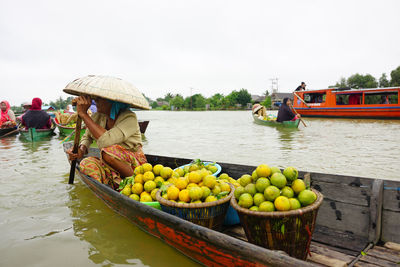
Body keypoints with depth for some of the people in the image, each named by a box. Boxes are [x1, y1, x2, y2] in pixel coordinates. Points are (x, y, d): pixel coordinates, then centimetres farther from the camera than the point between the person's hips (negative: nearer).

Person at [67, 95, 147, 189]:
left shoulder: (129, 118, -21)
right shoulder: (98, 117, -1)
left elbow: (105, 141, -35)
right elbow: (87, 137, 16)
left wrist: (83, 114, -30)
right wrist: (82, 149, -8)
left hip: (134, 164, -5)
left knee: (108, 152, -33)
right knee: (86, 163, -22)